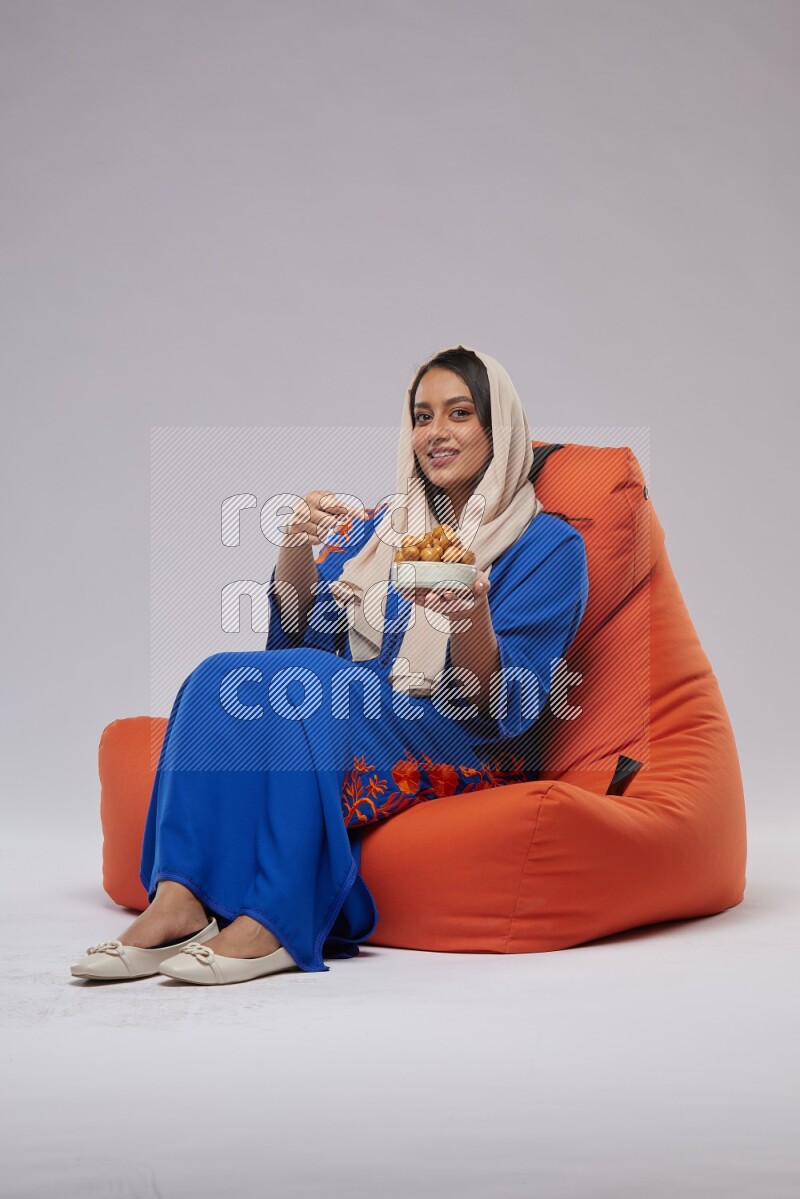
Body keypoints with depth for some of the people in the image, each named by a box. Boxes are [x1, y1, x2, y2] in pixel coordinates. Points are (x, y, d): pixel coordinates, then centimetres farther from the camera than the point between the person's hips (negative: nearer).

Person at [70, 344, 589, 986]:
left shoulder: (549, 546, 3)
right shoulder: (378, 525, 18)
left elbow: (502, 705, -7)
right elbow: (296, 636, 8)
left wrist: (473, 614, -27)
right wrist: (297, 548, -11)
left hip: (459, 757, -5)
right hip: (346, 723, 5)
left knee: (303, 685, -31)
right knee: (222, 677, -23)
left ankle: (275, 922, -36)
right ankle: (177, 902, -34)